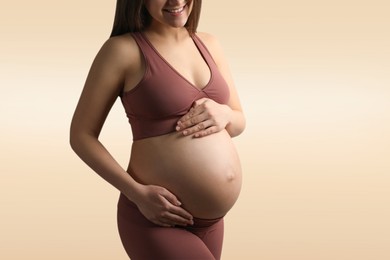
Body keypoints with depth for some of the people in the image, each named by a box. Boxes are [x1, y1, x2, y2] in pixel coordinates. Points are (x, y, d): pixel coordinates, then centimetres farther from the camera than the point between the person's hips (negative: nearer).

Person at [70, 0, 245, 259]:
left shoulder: (208, 44, 8)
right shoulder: (122, 49, -9)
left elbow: (239, 122, 14)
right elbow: (81, 135, -7)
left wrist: (223, 114, -9)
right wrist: (138, 193, -17)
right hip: (154, 220, -6)